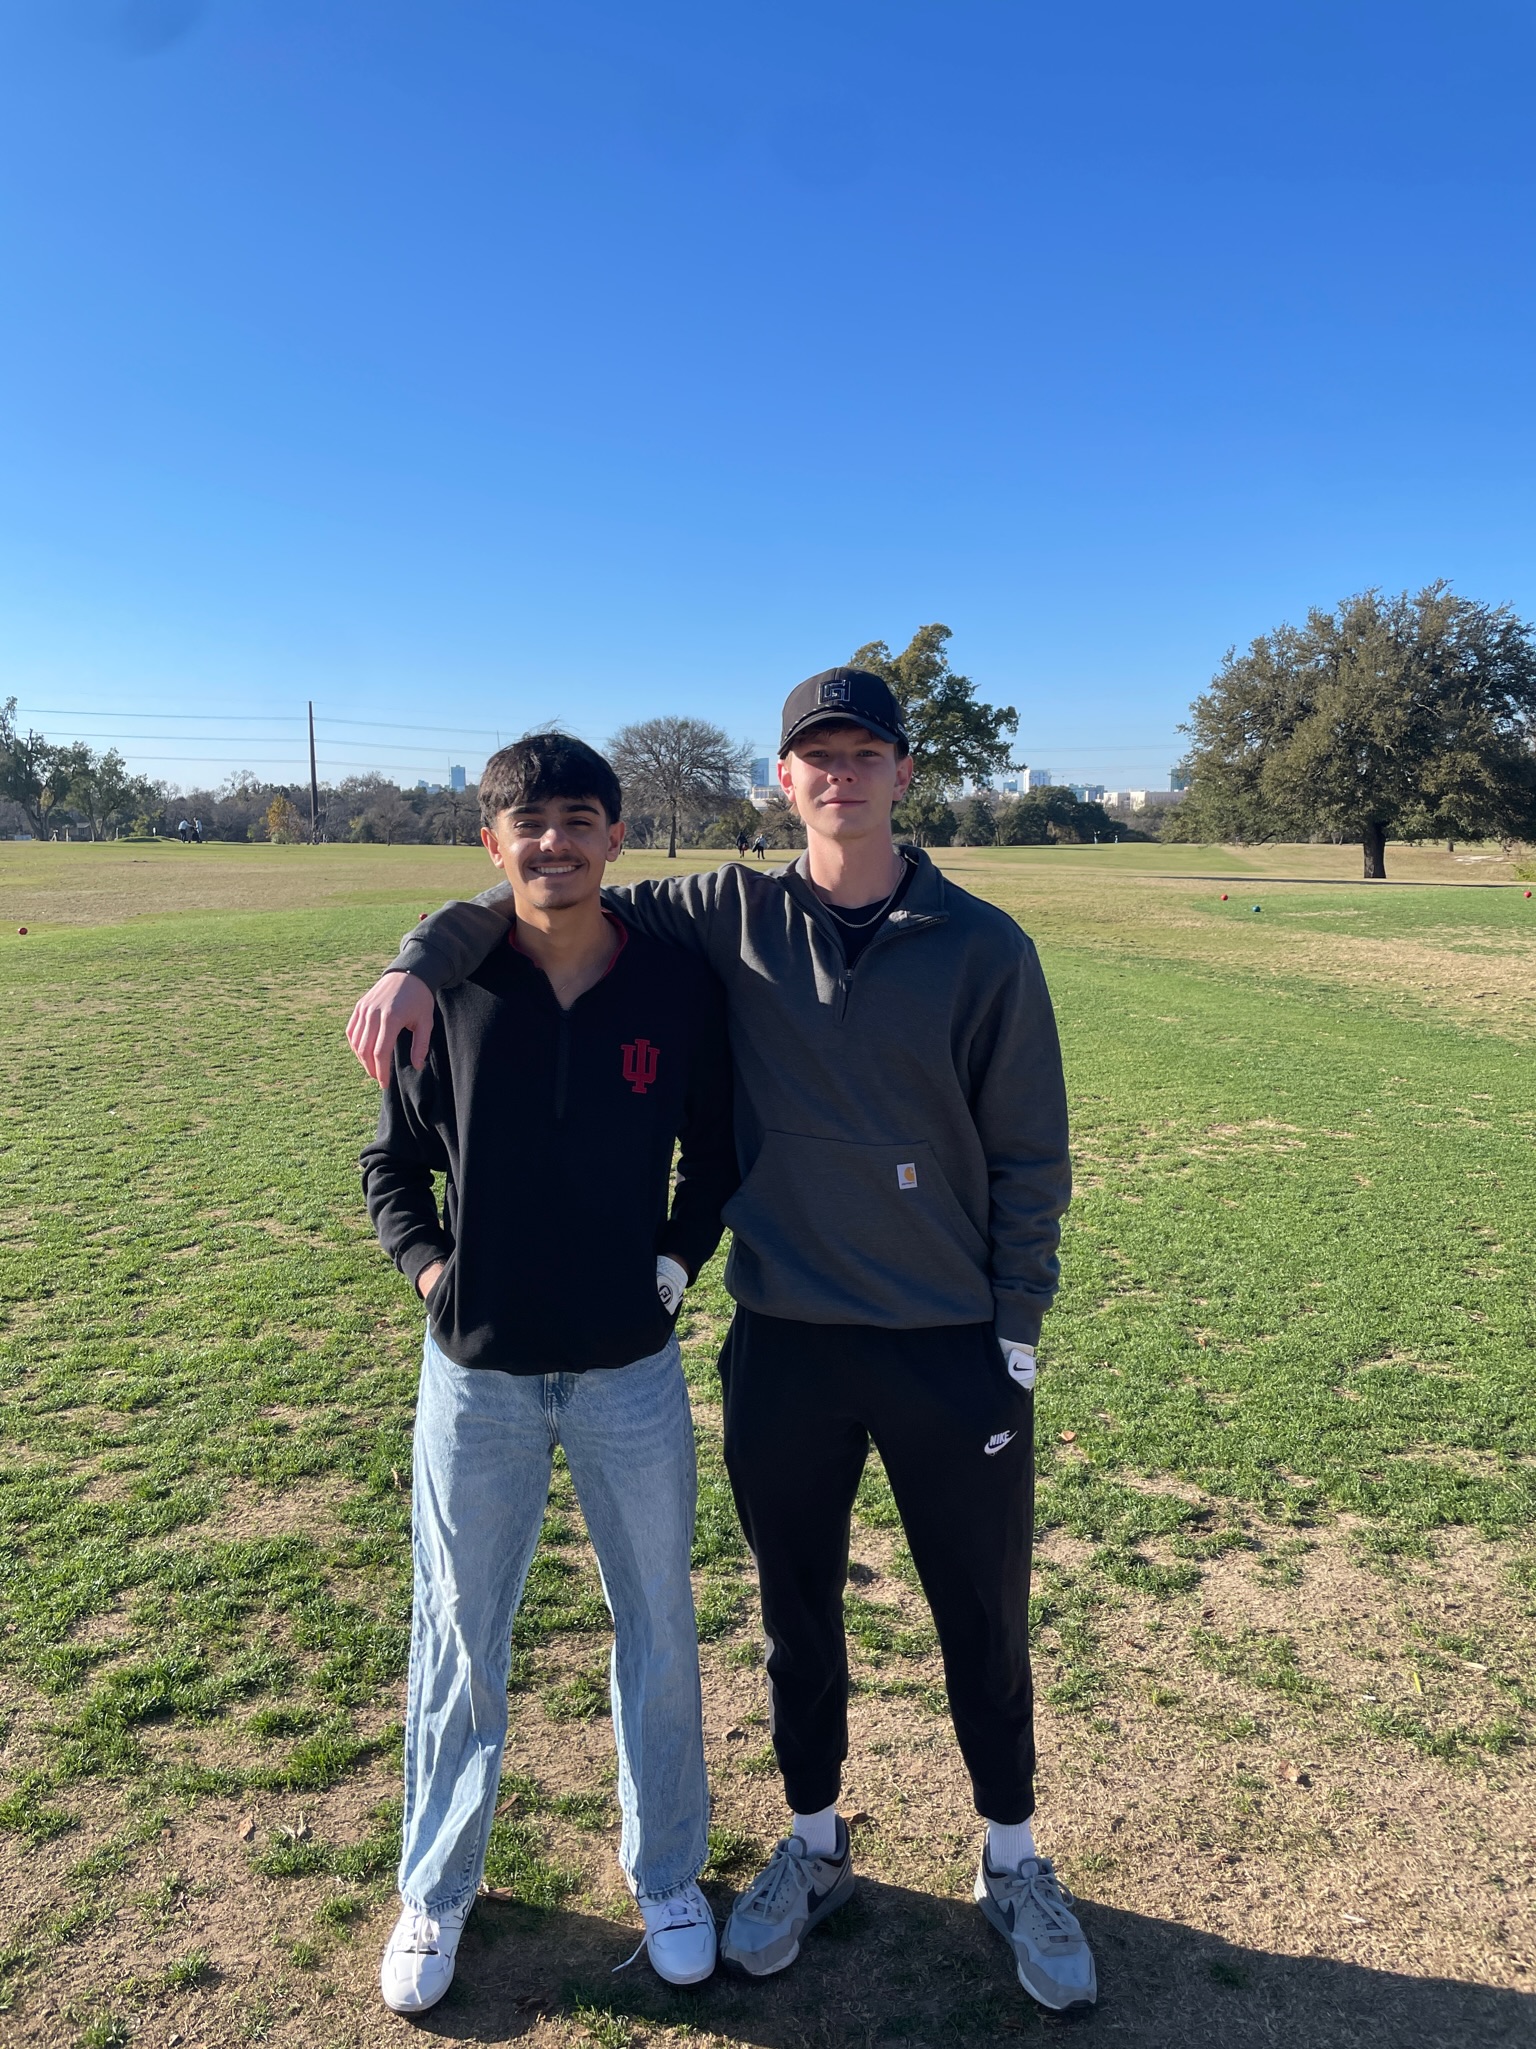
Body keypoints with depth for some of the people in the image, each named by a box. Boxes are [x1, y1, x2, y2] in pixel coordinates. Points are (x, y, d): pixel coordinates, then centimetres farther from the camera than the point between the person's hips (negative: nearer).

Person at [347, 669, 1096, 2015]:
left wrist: (1015, 1339, -5)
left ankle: (1014, 1865, 41)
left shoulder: (983, 946, -6)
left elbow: (1032, 1157, -2)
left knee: (986, 1624, 16)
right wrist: (423, 960, -12)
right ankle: (815, 1847, 44)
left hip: (953, 1350, -1)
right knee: (799, 1614, 19)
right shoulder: (732, 915, -1)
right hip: (782, 1346, 2)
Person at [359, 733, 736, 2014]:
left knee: (658, 1631, 16)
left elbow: (719, 1152, 7)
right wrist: (429, 1265, -9)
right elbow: (393, 1164, 5)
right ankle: (436, 1890, 41)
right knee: (459, 1641, 16)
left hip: (633, 1371, 1)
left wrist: (680, 1255, -4)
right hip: (477, 1375, 0)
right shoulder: (448, 988, -7)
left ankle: (666, 1876, 41)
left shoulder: (680, 987, -7)